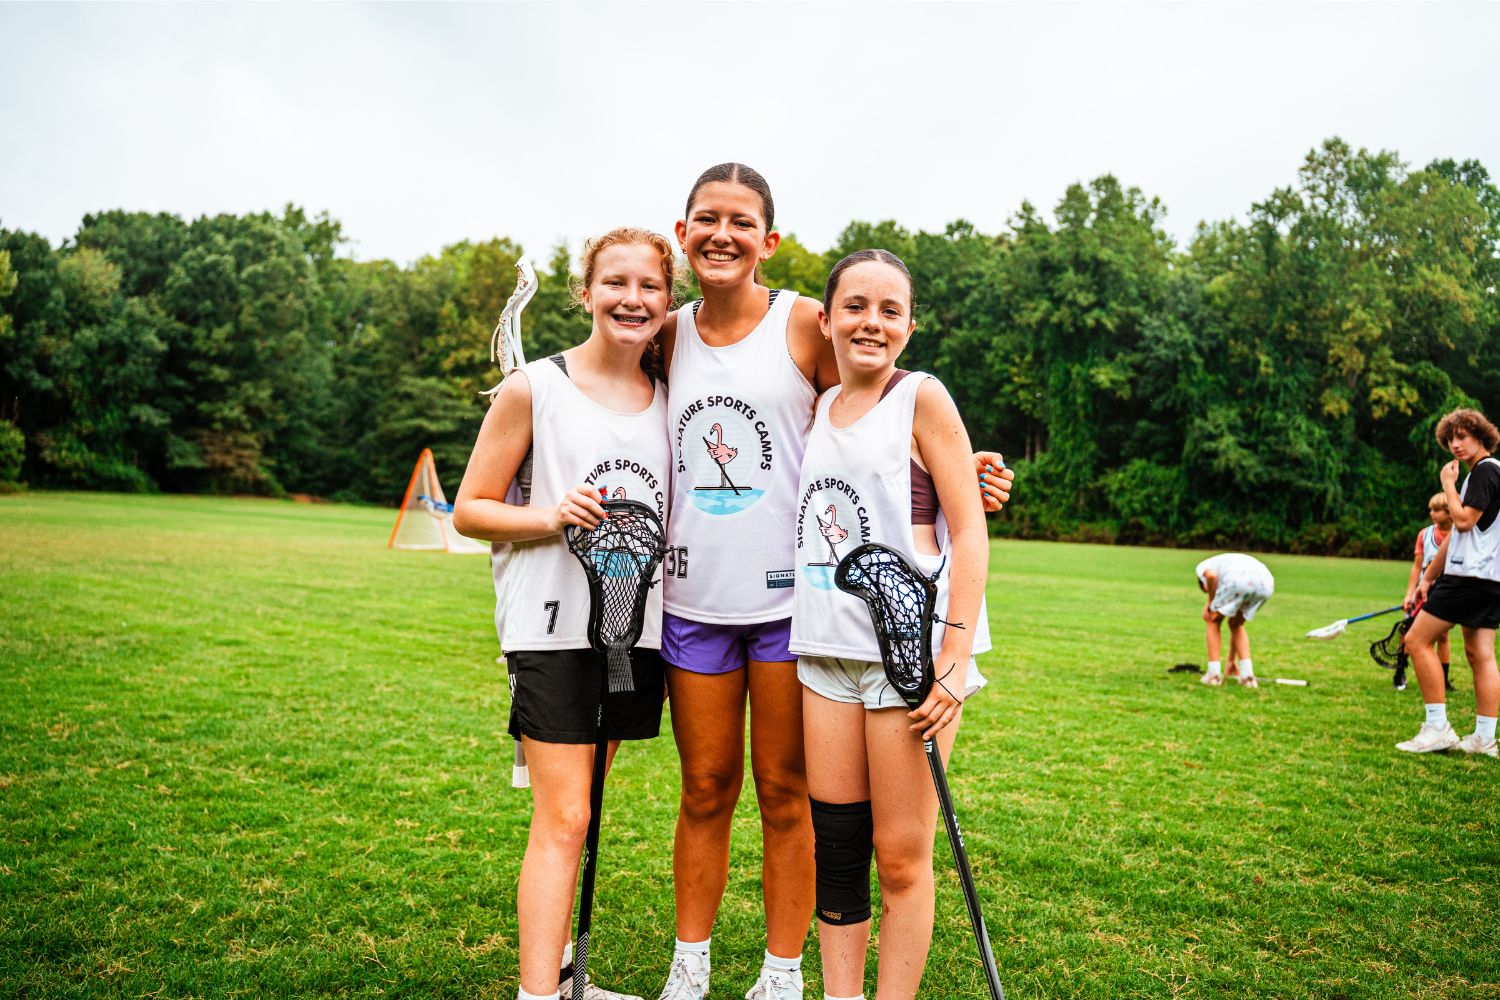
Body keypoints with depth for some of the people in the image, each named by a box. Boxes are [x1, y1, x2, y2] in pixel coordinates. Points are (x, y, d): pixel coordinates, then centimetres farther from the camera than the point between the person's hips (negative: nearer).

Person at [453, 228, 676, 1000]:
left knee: (576, 811, 16)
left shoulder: (669, 399, 8)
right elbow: (470, 510, -3)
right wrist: (554, 517, -19)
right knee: (562, 820, -7)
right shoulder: (535, 387, -5)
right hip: (552, 625, -5)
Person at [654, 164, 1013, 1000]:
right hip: (694, 596, 3)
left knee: (787, 794, 8)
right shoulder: (665, 336, 8)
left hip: (790, 594, -3)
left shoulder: (808, 325, -4)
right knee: (705, 790, 13)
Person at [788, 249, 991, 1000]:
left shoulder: (922, 398, -3)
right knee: (835, 846, 9)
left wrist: (955, 658, -16)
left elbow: (968, 531, -7)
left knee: (900, 856, 2)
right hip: (827, 647, 5)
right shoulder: (822, 408, 14)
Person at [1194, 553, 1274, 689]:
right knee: (1236, 624, 30)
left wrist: (1210, 602, 15)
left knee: (1214, 621, 21)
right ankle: (1247, 676, 19)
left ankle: (1213, 675, 17)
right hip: (1266, 583, 6)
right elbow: (1236, 626, 47)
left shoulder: (1203, 567, 31)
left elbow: (1211, 575, -2)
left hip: (1238, 579, -6)